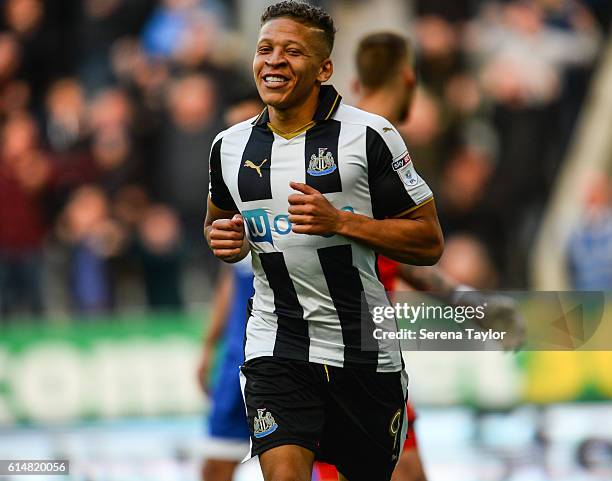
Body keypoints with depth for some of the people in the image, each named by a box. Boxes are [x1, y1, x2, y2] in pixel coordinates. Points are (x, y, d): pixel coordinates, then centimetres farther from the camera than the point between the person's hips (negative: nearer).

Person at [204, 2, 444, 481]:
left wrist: (339, 221, -19)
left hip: (365, 349, -1)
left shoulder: (369, 136, -7)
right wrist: (223, 238, 0)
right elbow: (217, 219, 25)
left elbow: (430, 242, -7)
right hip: (275, 347, 1)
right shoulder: (230, 146, 5)